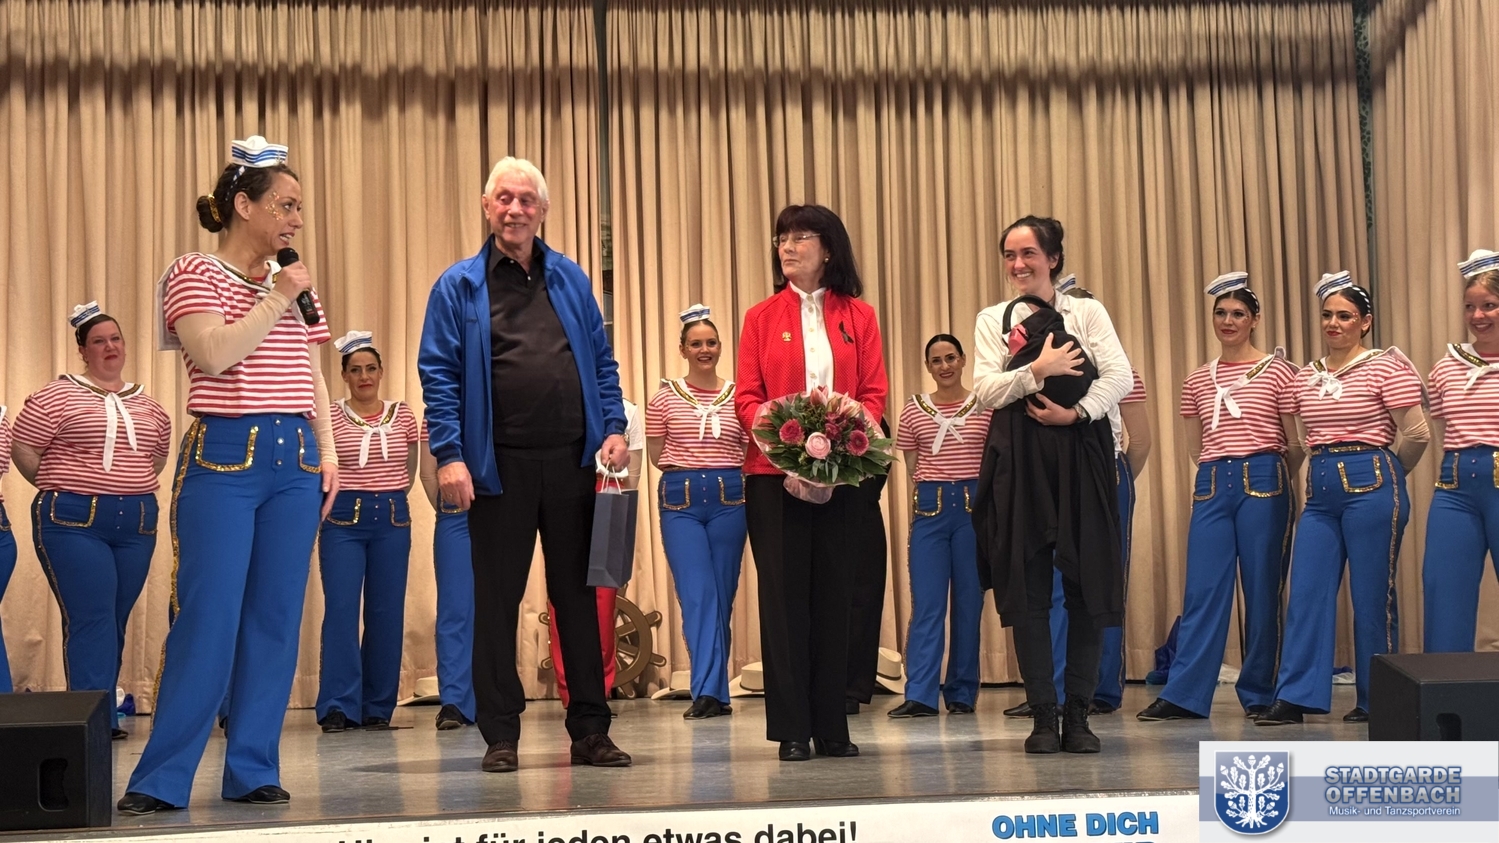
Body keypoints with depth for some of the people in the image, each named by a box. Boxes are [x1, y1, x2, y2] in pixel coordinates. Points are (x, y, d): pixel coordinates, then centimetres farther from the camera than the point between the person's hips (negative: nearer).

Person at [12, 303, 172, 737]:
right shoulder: (56, 396, -4)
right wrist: (61, 489, 4)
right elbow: (24, 450, -3)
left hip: (136, 525, 5)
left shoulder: (148, 405, 13)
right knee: (91, 620, -11)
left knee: (115, 623, 9)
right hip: (74, 523, -5)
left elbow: (158, 456, 24)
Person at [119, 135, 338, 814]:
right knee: (206, 622, -7)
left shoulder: (296, 284, 15)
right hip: (223, 458, -5)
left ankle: (253, 771, 13)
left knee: (275, 621, 5)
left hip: (294, 460, 6)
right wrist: (276, 299, -11)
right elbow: (213, 354, -18)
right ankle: (160, 780, 2)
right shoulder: (194, 274, -2)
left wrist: (327, 451, 11)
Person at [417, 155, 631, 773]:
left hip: (572, 460, 3)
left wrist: (614, 429, 1)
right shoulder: (458, 287, 3)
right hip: (499, 466, -2)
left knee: (578, 594, 7)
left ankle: (590, 730, 15)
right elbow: (439, 375, -2)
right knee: (497, 600, 4)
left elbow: (601, 361, 13)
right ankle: (501, 736, 13)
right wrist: (449, 455, -11)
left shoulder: (570, 280, 12)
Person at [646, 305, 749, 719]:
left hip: (729, 500, 1)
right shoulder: (665, 397, 5)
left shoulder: (739, 396, 7)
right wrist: (688, 468, 1)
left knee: (722, 598, 4)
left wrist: (718, 468, -2)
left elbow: (751, 454, 12)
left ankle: (710, 691, 12)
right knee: (698, 596, -10)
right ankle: (710, 692, -10)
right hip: (680, 502, -1)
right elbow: (657, 456, 11)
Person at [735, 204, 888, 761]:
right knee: (784, 595, -1)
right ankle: (793, 729, 4)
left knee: (833, 594, 4)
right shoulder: (762, 318, 8)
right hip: (772, 474, -1)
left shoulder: (858, 316, 9)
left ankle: (832, 727, 12)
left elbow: (875, 393, 5)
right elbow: (746, 397, 3)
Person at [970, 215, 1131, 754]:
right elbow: (986, 390, -2)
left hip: (1081, 455, 0)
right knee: (1027, 585, -1)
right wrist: (1039, 370, -14)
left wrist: (1076, 411, -16)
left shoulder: (1088, 312, 9)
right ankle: (1043, 715, 6)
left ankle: (1078, 713, 9)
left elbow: (1119, 377, -3)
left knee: (1086, 581, 0)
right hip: (1018, 461, 0)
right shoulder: (992, 319, 11)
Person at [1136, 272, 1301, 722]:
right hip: (1211, 487, 3)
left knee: (1262, 591, 2)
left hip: (1262, 485, -3)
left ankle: (1260, 692, 13)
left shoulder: (1278, 371, 2)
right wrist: (1223, 469, 13)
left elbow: (1297, 444, 4)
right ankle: (1183, 694, -1)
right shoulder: (1198, 380, 13)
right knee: (1202, 589, -1)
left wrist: (1271, 480, 9)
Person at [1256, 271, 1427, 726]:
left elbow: (1416, 433, -7)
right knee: (1306, 593, 1)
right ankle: (1295, 696, 4)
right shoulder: (1306, 376, 12)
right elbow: (1292, 436, 18)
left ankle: (1377, 702, 12)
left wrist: (1381, 474, 5)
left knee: (1371, 597, 1)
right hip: (1320, 492, 6)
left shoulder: (1387, 366, -4)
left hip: (1370, 487, -5)